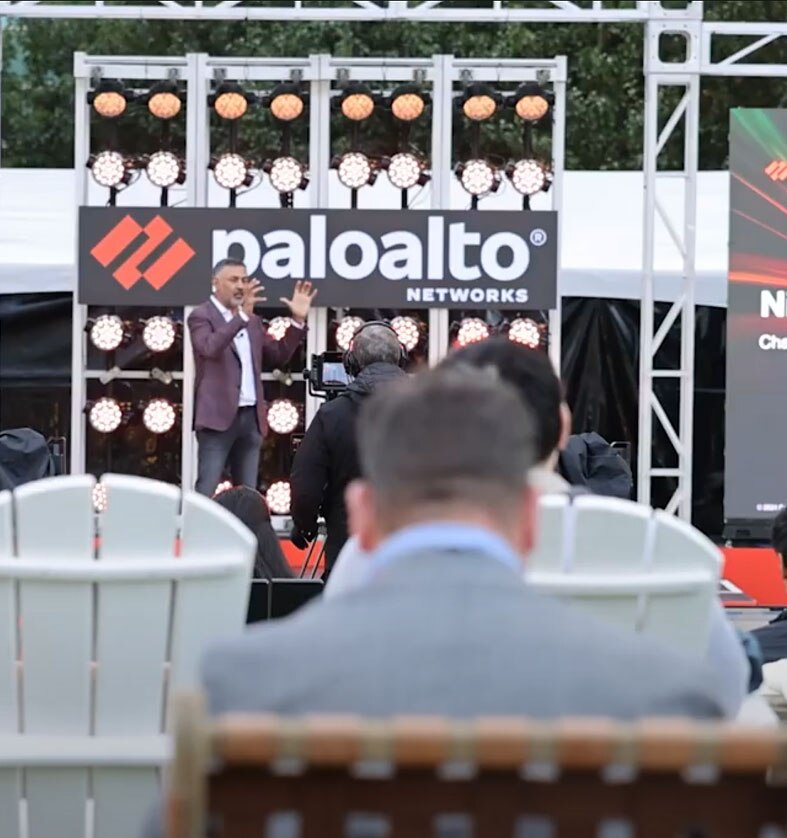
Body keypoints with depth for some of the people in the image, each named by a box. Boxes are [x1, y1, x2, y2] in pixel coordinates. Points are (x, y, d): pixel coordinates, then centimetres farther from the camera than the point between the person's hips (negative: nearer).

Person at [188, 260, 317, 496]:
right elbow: (210, 348, -24)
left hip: (251, 417, 7)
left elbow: (279, 354, 15)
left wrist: (298, 320, 3)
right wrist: (242, 315, -31)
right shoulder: (201, 316, -4)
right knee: (206, 491, -10)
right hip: (218, 416, -7)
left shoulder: (252, 320, 18)